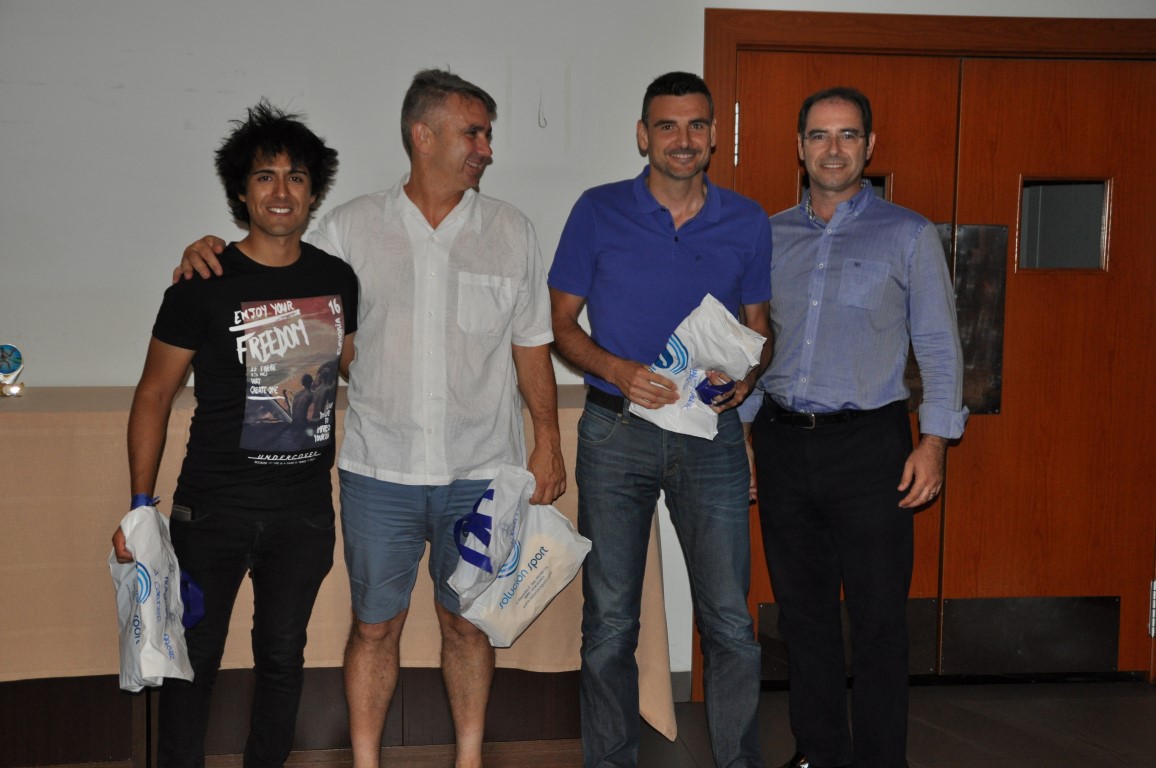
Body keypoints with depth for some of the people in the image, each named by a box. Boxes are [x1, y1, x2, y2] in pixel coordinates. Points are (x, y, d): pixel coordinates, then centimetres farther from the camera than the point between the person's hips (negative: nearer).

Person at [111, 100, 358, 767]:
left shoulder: (338, 279, 3)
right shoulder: (204, 284, -9)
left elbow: (357, 367, 17)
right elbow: (155, 395, -4)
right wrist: (141, 506, -9)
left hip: (306, 509, 3)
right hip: (214, 507, -3)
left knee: (282, 656, 14)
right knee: (193, 660, 6)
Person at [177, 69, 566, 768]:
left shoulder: (512, 230, 4)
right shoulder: (354, 226, 0)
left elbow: (532, 344, 8)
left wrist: (548, 440, 7)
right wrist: (211, 251, -9)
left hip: (480, 473, 1)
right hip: (379, 472, 0)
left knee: (467, 622, 12)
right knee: (375, 625, 8)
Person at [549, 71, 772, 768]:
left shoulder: (747, 222, 6)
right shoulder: (599, 212, 0)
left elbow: (760, 326, 15)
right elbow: (561, 322, 4)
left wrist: (746, 376, -7)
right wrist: (618, 370, -14)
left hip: (711, 432, 1)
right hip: (617, 433, -1)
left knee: (731, 621, 1)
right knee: (610, 624, 6)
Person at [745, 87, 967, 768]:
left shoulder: (908, 236, 1)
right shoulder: (770, 236, 11)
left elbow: (939, 347, 1)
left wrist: (935, 440, -8)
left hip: (868, 443, -4)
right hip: (783, 442, 4)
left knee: (878, 620, -1)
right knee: (803, 610, 11)